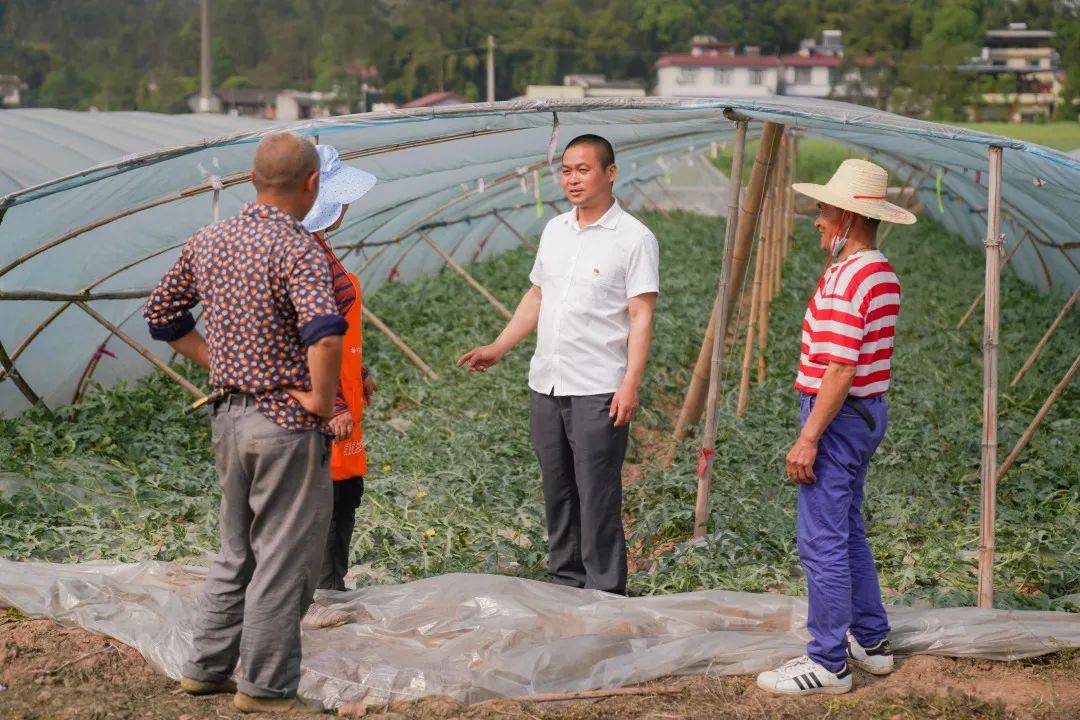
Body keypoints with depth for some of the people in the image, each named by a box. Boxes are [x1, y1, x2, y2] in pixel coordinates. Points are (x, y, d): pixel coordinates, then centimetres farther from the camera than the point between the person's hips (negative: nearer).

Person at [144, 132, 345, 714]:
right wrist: (322, 399, -18)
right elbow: (325, 332, -32)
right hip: (287, 424, -8)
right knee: (285, 559, 3)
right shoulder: (297, 248, -17)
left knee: (236, 552, 21)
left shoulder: (208, 242, 7)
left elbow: (162, 315, 17)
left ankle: (206, 667, 27)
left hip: (228, 416, 8)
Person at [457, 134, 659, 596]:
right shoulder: (555, 230, 14)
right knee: (556, 492, 12)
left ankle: (605, 595, 2)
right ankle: (565, 581, 23)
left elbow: (641, 317, -11)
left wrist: (630, 384, -18)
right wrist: (497, 348, 16)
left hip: (599, 391, -7)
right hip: (546, 385, 7)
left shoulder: (634, 238, -7)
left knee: (598, 497, -5)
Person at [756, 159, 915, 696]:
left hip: (839, 417, -10)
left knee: (822, 542, -3)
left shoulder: (845, 279, -21)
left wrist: (808, 438, -22)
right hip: (869, 411, 10)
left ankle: (828, 662, 3)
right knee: (847, 533, 20)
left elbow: (840, 370, -24)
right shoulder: (883, 274, 11)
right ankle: (871, 641, 28)